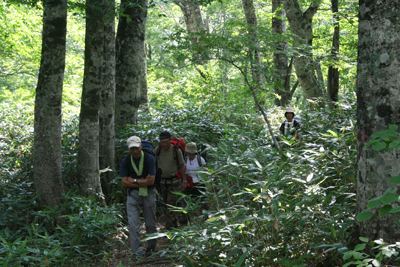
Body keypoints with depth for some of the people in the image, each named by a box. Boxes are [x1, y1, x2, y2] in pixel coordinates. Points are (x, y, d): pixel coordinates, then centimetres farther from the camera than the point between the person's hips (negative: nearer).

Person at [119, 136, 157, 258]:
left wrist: (134, 181, -10)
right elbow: (124, 182, -5)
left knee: (150, 223, 7)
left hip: (148, 193, -1)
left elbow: (151, 181, -12)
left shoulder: (149, 159, -7)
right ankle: (137, 251, -7)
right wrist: (143, 182, -10)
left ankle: (151, 247, 26)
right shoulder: (126, 161, -1)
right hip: (133, 194, 1)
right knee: (133, 223, -9)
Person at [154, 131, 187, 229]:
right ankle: (174, 224, 23)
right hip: (162, 181, 4)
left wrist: (184, 181, -1)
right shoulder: (157, 151, 0)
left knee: (171, 204, -10)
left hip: (174, 181, -4)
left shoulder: (177, 151, -8)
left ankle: (169, 227, -8)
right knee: (166, 204, 10)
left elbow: (182, 166, -1)